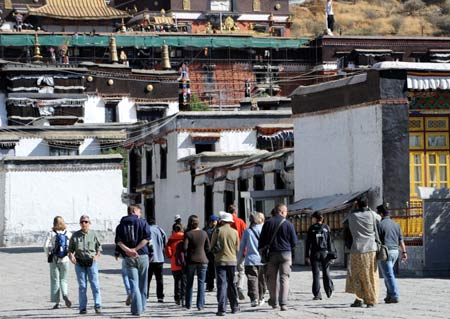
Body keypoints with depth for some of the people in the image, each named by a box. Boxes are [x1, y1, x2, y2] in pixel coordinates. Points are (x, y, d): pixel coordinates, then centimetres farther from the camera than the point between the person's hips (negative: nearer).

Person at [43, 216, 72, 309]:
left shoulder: (51, 234, -5)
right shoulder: (68, 233, 0)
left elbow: (46, 246, -12)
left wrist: (48, 256, 2)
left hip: (54, 260, -1)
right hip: (65, 259, 1)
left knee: (55, 281, 8)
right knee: (63, 280, 13)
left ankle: (57, 302, 6)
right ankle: (65, 295, -15)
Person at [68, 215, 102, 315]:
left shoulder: (93, 234, 5)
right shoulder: (75, 235, 6)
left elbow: (99, 247, 11)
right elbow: (70, 249, 9)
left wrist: (97, 256, -7)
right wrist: (71, 256, -11)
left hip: (92, 263, -1)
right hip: (79, 263, 1)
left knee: (95, 284, -6)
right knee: (82, 286, 3)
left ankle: (98, 306, -5)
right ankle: (83, 308, 6)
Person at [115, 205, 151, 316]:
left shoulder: (120, 226, 9)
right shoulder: (142, 222, 2)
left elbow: (118, 241, -6)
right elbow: (147, 238, -11)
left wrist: (128, 250, -16)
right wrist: (135, 249, -12)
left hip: (128, 258, 1)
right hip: (142, 256, -1)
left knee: (133, 283, -1)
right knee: (142, 283, 12)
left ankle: (137, 309, -11)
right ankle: (142, 306, 18)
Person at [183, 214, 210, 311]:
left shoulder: (188, 234, -9)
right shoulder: (204, 233, 0)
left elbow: (185, 248, -15)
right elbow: (208, 248, 3)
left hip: (191, 260, -1)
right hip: (202, 260, 1)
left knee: (189, 283, 11)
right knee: (201, 283, 4)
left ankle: (188, 304, 15)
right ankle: (200, 305, 0)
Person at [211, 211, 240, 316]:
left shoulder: (218, 231, -6)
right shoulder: (235, 232, 1)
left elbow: (212, 246, 1)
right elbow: (237, 248, 7)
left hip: (220, 260, -2)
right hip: (232, 260, 2)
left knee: (221, 284, -3)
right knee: (232, 284, 14)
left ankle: (222, 308, -12)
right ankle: (234, 307, 20)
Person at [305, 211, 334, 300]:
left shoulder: (311, 228, -1)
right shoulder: (326, 227, 4)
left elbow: (308, 242, -2)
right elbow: (329, 241, 2)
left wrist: (307, 255, 1)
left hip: (315, 253, -2)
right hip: (325, 252, 2)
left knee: (316, 274, -1)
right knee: (326, 273, 13)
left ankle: (317, 294, -5)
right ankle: (329, 291, 12)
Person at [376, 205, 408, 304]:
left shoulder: (380, 225, -9)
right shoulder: (396, 225, 12)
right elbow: (401, 240, 12)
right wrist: (404, 252, 14)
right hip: (395, 251, 7)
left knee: (389, 275, -5)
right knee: (388, 274, 18)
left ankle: (395, 296, -9)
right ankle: (389, 295, 15)